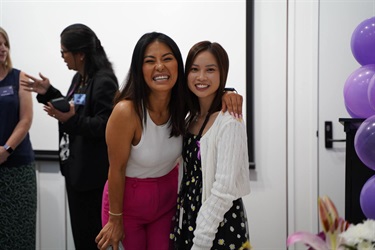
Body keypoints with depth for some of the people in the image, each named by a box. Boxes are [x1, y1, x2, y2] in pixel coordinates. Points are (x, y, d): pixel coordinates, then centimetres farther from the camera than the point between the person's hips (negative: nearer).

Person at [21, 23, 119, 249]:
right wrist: (48, 93, 14)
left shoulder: (104, 81, -17)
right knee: (80, 230, 17)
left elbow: (105, 126, -22)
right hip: (75, 167, 10)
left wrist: (70, 119, -30)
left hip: (92, 173, -10)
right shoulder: (79, 78, 12)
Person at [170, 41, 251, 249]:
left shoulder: (229, 122, -18)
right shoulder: (192, 117, 6)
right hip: (188, 220, 7)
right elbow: (189, 176, 10)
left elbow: (224, 190, -21)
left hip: (221, 226, -7)